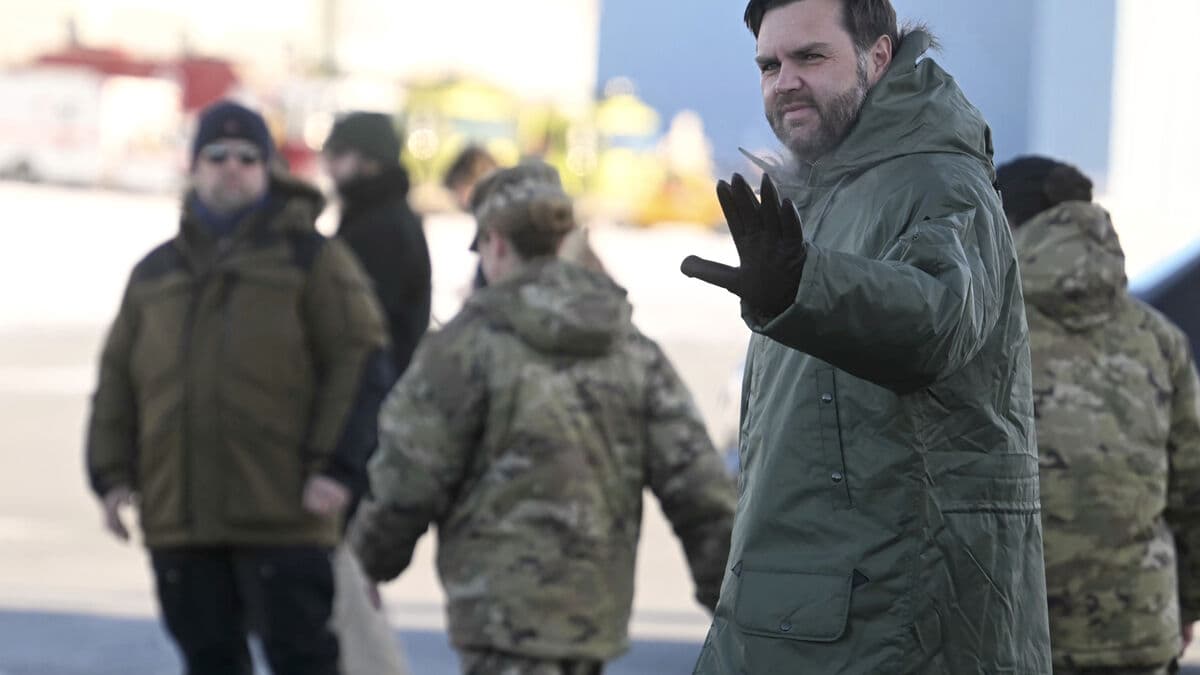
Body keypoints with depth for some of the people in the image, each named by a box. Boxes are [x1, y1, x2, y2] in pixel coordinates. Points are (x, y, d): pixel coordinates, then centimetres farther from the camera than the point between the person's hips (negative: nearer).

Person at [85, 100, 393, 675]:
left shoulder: (313, 260, 3)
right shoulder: (155, 275, 16)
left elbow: (360, 363, -3)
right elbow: (116, 381, 18)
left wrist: (333, 466, -12)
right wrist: (112, 475, 7)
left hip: (283, 516, -4)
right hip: (179, 516, 4)